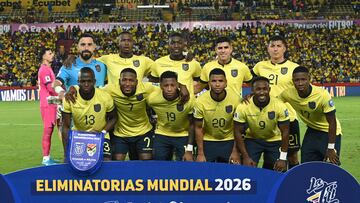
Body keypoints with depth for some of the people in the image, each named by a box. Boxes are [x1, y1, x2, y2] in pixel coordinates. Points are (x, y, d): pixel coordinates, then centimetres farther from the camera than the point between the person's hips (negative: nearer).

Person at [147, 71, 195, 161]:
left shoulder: (188, 100, -25)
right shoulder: (152, 98, -22)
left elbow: (191, 124, -13)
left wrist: (189, 150, -11)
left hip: (183, 136, -1)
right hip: (162, 134, 2)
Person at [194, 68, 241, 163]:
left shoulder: (235, 99, -17)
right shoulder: (200, 101, -18)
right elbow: (198, 128, -7)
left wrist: (235, 151, -8)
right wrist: (200, 153, -8)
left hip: (229, 141, 0)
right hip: (207, 141, 0)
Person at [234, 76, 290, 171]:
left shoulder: (280, 106, -24)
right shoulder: (243, 107, -24)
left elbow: (285, 132, -15)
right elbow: (238, 132, -14)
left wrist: (283, 158, -16)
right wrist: (245, 157, -18)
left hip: (274, 140, 1)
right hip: (252, 139, 0)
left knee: (279, 171, -2)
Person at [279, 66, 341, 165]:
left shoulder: (322, 95, -30)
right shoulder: (287, 94, -21)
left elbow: (332, 122, -22)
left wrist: (330, 148, -20)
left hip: (329, 131, -4)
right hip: (312, 130, 4)